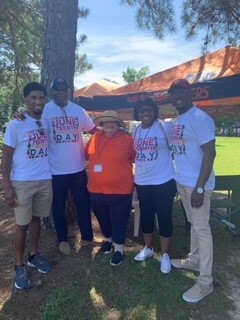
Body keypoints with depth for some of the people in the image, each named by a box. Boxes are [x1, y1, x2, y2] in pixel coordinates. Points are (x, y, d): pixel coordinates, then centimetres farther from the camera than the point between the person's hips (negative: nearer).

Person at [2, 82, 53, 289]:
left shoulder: (46, 123, 3)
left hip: (45, 180, 4)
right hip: (22, 183, -4)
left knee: (36, 218, 16)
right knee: (22, 224, 6)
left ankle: (34, 255, 34)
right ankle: (20, 266, 22)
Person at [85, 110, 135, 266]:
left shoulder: (127, 139, -8)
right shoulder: (95, 138, 2)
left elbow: (137, 159, -1)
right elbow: (86, 155, 16)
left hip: (120, 190, -4)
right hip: (97, 189, 4)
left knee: (119, 220, 8)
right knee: (103, 218, 21)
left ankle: (119, 249, 23)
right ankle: (108, 239, 44)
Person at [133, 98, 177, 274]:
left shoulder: (164, 127, -12)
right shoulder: (136, 130, 7)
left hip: (163, 181, -5)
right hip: (142, 182, 6)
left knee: (164, 217, 5)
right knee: (146, 216, 17)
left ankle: (165, 255, 23)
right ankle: (148, 248, 38)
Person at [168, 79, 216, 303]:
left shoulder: (200, 118, -15)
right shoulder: (177, 121, 12)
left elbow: (210, 153, -19)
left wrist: (200, 187, -23)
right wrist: (178, 179, 16)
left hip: (196, 184, -8)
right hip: (182, 182, 8)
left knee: (202, 229, 0)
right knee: (193, 224, 21)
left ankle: (205, 281, 12)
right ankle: (194, 260, 39)